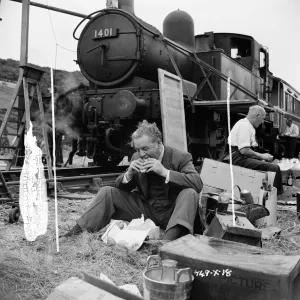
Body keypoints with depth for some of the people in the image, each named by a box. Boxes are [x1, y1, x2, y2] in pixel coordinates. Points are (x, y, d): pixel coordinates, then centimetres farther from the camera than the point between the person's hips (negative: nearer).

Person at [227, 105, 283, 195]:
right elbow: (244, 150, -25)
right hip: (240, 159, -11)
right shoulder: (244, 126, -16)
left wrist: (262, 156, 13)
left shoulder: (244, 123, 16)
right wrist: (262, 156, -12)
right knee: (274, 168, -19)